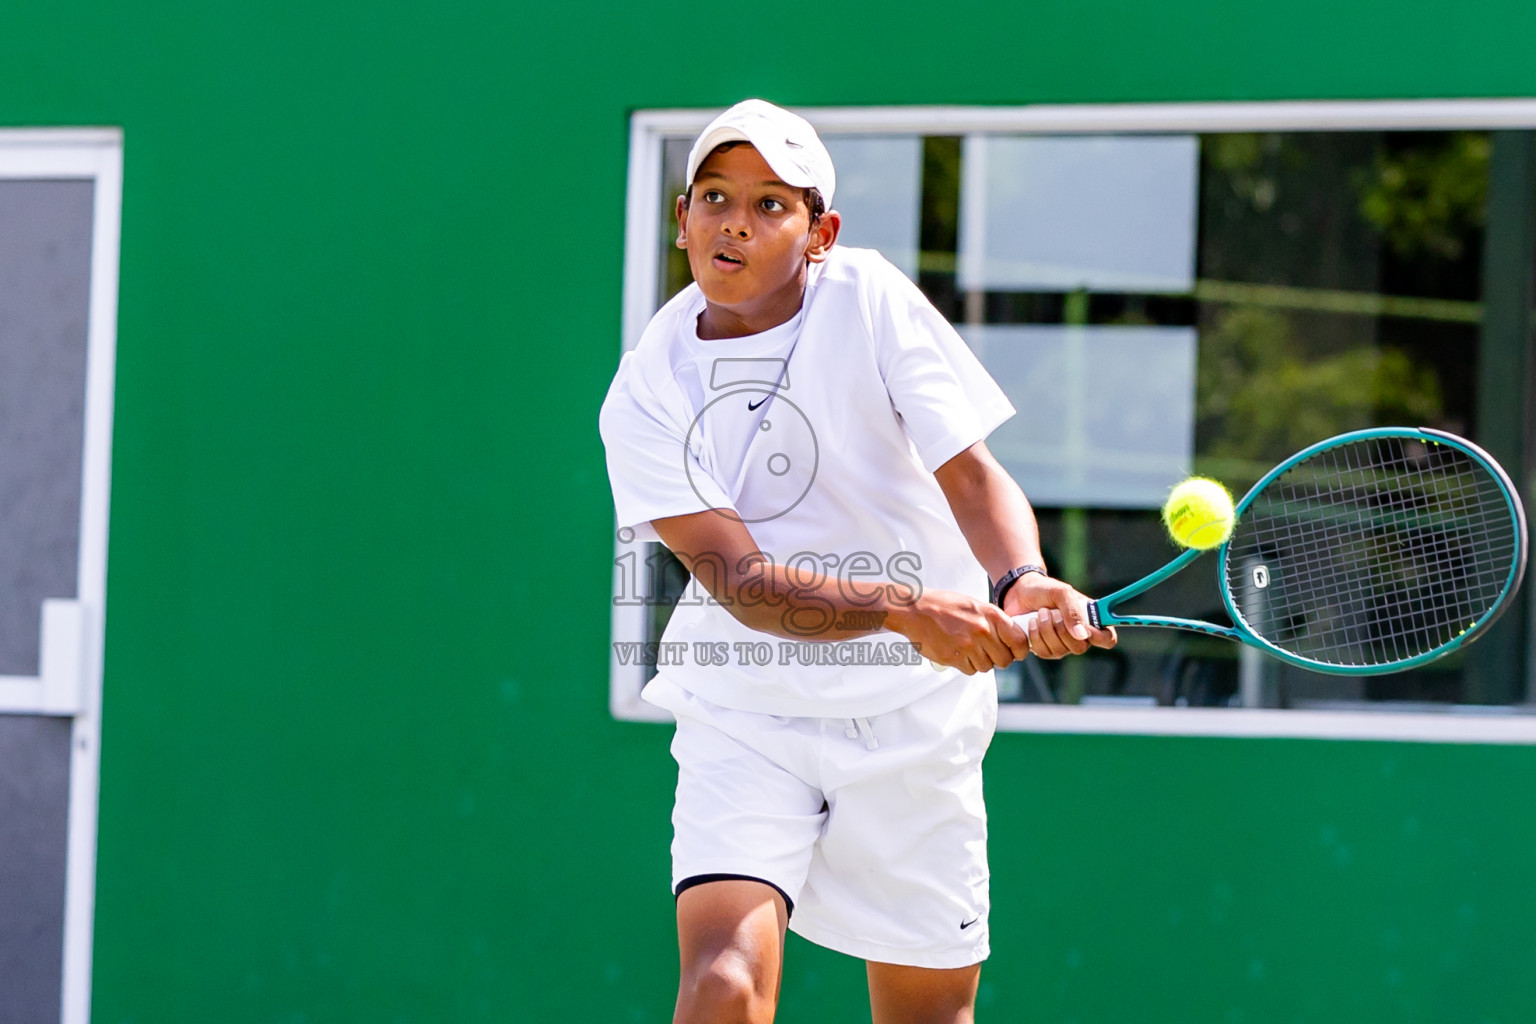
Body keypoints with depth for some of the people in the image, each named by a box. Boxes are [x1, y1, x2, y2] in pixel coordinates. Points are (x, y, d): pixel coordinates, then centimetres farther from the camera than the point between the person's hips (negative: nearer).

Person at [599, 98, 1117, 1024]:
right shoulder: (645, 394, -9)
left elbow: (973, 472, -12)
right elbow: (741, 581, -20)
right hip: (745, 719, -1)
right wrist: (906, 609, -36)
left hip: (912, 713, 1)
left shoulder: (870, 297, -8)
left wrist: (1022, 581, -34)